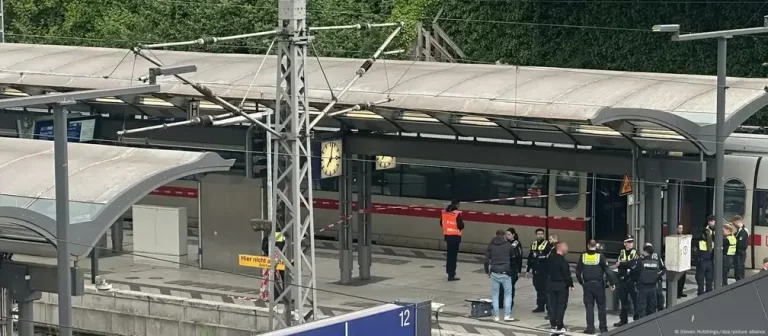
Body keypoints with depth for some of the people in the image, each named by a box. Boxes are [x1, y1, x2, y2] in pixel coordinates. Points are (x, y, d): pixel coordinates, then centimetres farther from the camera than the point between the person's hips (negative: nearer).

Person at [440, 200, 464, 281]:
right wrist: (462, 223, 1)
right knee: (453, 255, -3)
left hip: (447, 235, 6)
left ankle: (449, 271, 33)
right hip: (455, 236, -6)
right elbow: (460, 226, -19)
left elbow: (441, 224, 11)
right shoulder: (457, 214, -19)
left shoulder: (444, 212, 1)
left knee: (449, 253, 20)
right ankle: (451, 275, -4)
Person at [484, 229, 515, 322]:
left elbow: (486, 260, 3)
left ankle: (496, 316, 7)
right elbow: (512, 257, 8)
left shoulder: (490, 245, 3)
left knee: (495, 294, 9)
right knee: (508, 294, 9)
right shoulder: (508, 245, -1)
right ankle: (507, 315, 2)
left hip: (494, 273, 2)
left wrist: (487, 271, 14)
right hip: (505, 273, -2)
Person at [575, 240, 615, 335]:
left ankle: (590, 328, 2)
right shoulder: (600, 256, -9)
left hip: (587, 284, 1)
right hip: (598, 284, -1)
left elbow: (578, 272, 2)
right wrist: (612, 283, -2)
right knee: (601, 306, 9)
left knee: (589, 307, 6)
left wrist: (581, 282, 15)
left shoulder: (583, 257, -2)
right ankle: (603, 327, 12)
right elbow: (607, 271, -10)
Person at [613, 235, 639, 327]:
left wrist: (621, 264, -6)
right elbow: (618, 264, -1)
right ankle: (623, 320, 19)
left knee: (636, 300, -4)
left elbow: (633, 263, -16)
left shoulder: (635, 252, -1)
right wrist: (627, 265, -16)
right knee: (624, 300, 11)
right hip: (623, 279, 4)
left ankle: (637, 319, 1)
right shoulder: (622, 253, 11)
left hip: (633, 279, -4)